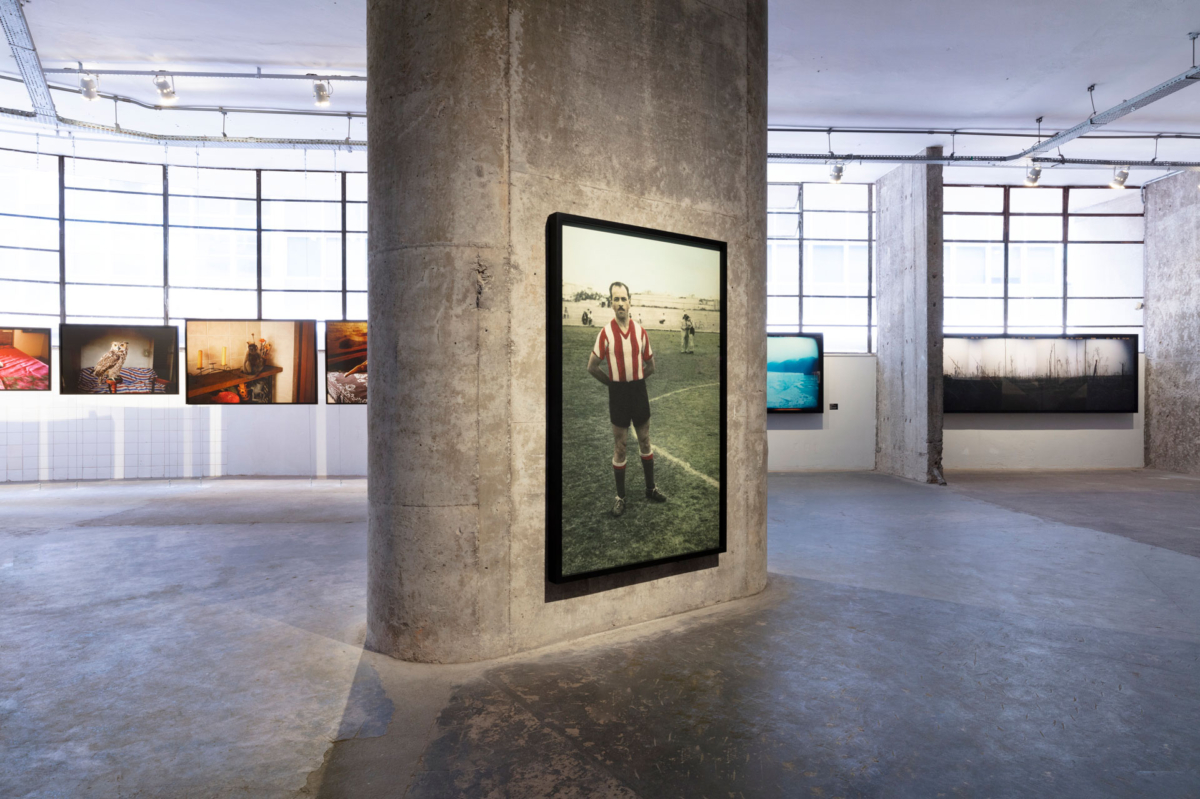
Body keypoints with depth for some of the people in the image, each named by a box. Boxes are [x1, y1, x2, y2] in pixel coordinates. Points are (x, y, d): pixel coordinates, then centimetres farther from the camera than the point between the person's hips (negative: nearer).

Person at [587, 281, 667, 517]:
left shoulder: (641, 331, -1)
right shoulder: (605, 333, -10)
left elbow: (650, 366, 11)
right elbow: (592, 367, -4)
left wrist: (634, 380, 6)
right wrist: (615, 382, 1)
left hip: (639, 390, 3)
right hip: (618, 394, -3)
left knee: (645, 442, 14)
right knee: (619, 448, 5)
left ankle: (651, 488, 29)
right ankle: (620, 496, 16)